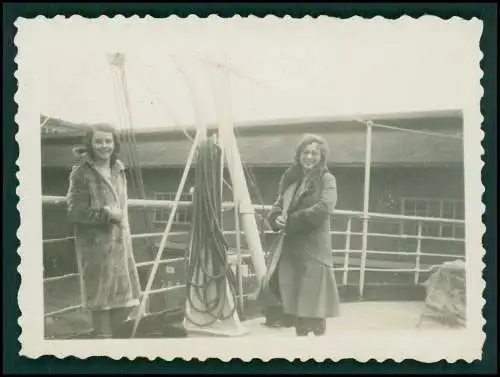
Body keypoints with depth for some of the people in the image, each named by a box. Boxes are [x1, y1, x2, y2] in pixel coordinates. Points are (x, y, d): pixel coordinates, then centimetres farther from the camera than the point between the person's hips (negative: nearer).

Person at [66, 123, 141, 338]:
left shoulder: (118, 170, 12)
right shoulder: (82, 173, -8)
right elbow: (75, 211, -11)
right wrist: (105, 213, -14)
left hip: (120, 241, 7)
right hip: (95, 244, -7)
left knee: (127, 299, 11)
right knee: (102, 298, 1)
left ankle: (111, 335, 30)